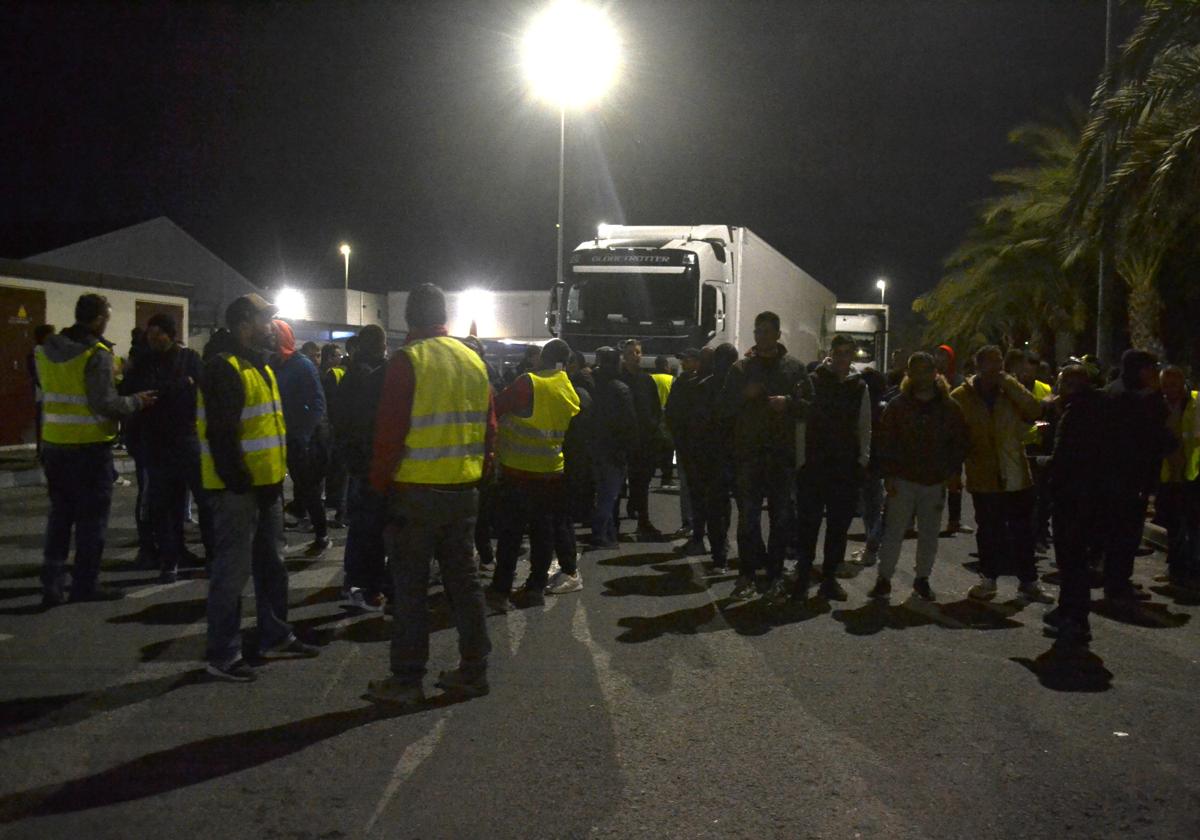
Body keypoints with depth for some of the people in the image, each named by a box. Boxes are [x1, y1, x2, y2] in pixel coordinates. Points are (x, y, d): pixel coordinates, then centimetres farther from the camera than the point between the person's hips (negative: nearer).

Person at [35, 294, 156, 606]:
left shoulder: (45, 349, 8)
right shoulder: (97, 354, -14)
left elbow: (49, 391, 14)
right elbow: (104, 403, -19)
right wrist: (136, 402, -4)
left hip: (54, 444, 7)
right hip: (90, 447, -6)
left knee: (60, 513, 15)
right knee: (92, 517, 5)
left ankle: (53, 585, 16)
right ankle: (85, 584, 10)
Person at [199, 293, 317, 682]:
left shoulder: (261, 368, 16)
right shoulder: (224, 369, -15)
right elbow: (220, 435, -21)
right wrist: (239, 484, -20)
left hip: (266, 485, 10)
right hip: (237, 489, -10)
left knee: (271, 565, 17)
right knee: (232, 571, -3)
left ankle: (275, 636, 29)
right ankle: (223, 655, 6)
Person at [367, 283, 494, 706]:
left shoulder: (408, 360, -11)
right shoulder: (474, 361, 8)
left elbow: (390, 432, -14)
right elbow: (489, 429, 11)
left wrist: (380, 481, -3)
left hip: (416, 492, -6)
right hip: (465, 491, 6)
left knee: (411, 585, 3)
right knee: (464, 579, 13)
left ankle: (407, 680, 9)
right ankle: (473, 671, 21)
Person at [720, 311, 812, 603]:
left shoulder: (794, 368, 6)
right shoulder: (741, 368, 8)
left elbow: (810, 405, 2)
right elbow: (725, 407, 5)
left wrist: (789, 403, -16)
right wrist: (745, 395, -12)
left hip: (783, 453, 0)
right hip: (749, 453, 0)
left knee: (781, 517, 5)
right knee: (747, 516, 2)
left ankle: (775, 575, 14)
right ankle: (748, 573, 10)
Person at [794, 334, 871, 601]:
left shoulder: (859, 387, 9)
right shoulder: (814, 381, -2)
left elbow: (865, 427, 12)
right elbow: (801, 422, -4)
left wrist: (863, 460, 4)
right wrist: (801, 460, -8)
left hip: (846, 467, 3)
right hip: (814, 466, -3)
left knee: (839, 525, 8)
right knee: (809, 524, -1)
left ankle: (830, 577, 18)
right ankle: (802, 577, 9)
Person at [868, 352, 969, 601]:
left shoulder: (950, 408, 3)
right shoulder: (898, 406, -1)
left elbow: (960, 444, 8)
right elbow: (884, 442, -1)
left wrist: (950, 474, 0)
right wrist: (888, 475, -7)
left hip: (936, 483, 2)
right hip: (903, 481, -2)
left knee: (929, 534, 10)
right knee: (893, 531, 0)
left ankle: (922, 579, 24)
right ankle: (884, 579, 8)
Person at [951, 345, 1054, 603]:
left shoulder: (1011, 391, 4)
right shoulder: (961, 397, -3)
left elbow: (1035, 411, -13)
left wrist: (1010, 384, -17)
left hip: (1017, 476, 2)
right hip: (984, 478, -2)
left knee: (1023, 532, 9)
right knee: (988, 531, 11)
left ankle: (1028, 581, 20)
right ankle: (988, 578, 25)